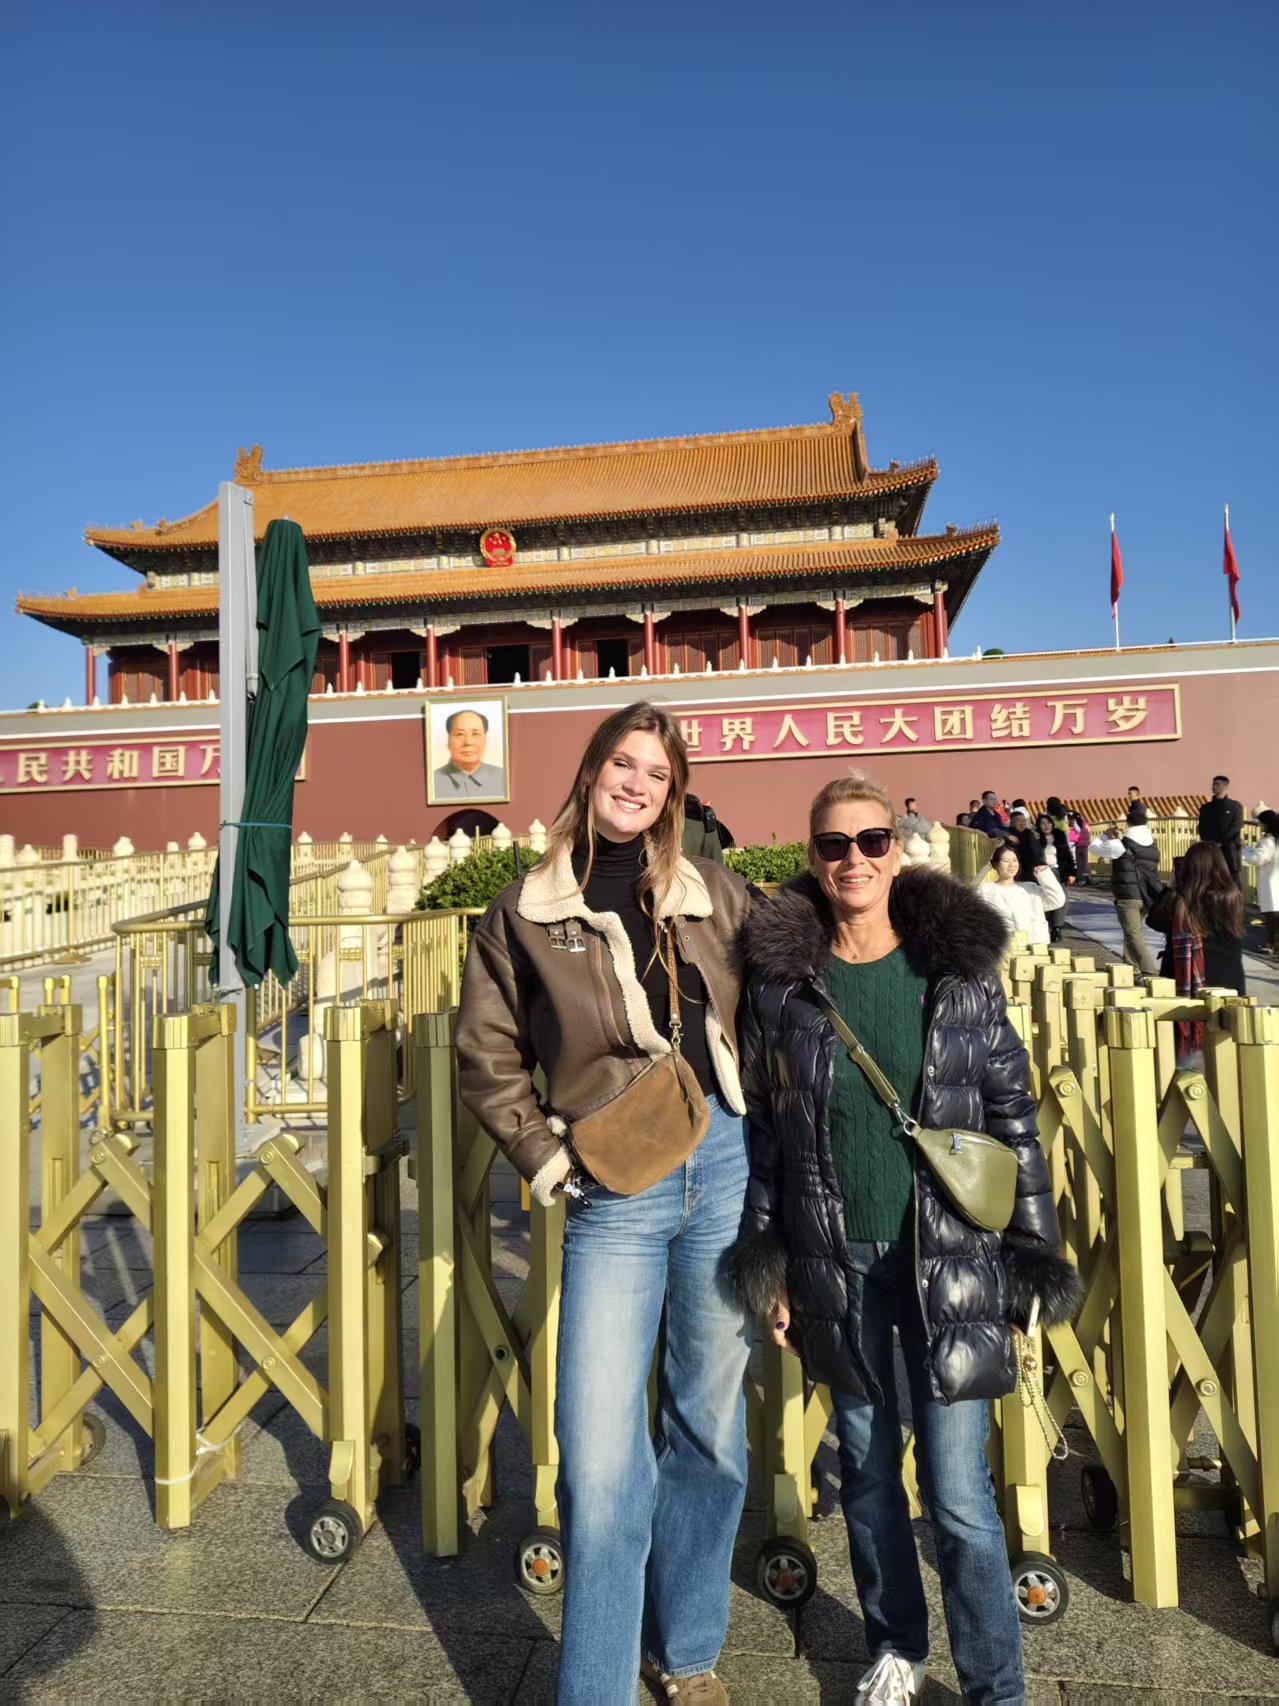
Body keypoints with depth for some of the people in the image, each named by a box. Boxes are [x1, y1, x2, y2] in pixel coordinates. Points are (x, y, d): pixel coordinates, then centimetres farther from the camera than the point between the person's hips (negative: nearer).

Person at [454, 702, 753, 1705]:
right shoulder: (527, 914, 3)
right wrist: (541, 1153, -1)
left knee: (710, 1420, 16)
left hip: (728, 1164, 2)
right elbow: (486, 1055, 8)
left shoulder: (718, 897, 7)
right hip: (615, 1190, -2)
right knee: (601, 1455, -3)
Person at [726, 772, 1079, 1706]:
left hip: (947, 1261, -1)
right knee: (868, 1472, 18)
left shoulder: (959, 968, -4)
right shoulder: (780, 978, -4)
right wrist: (766, 1266, 2)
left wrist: (1034, 1260, 0)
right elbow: (760, 1130, 2)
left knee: (959, 1492, 4)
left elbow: (1014, 1121, 0)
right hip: (836, 1267, 1)